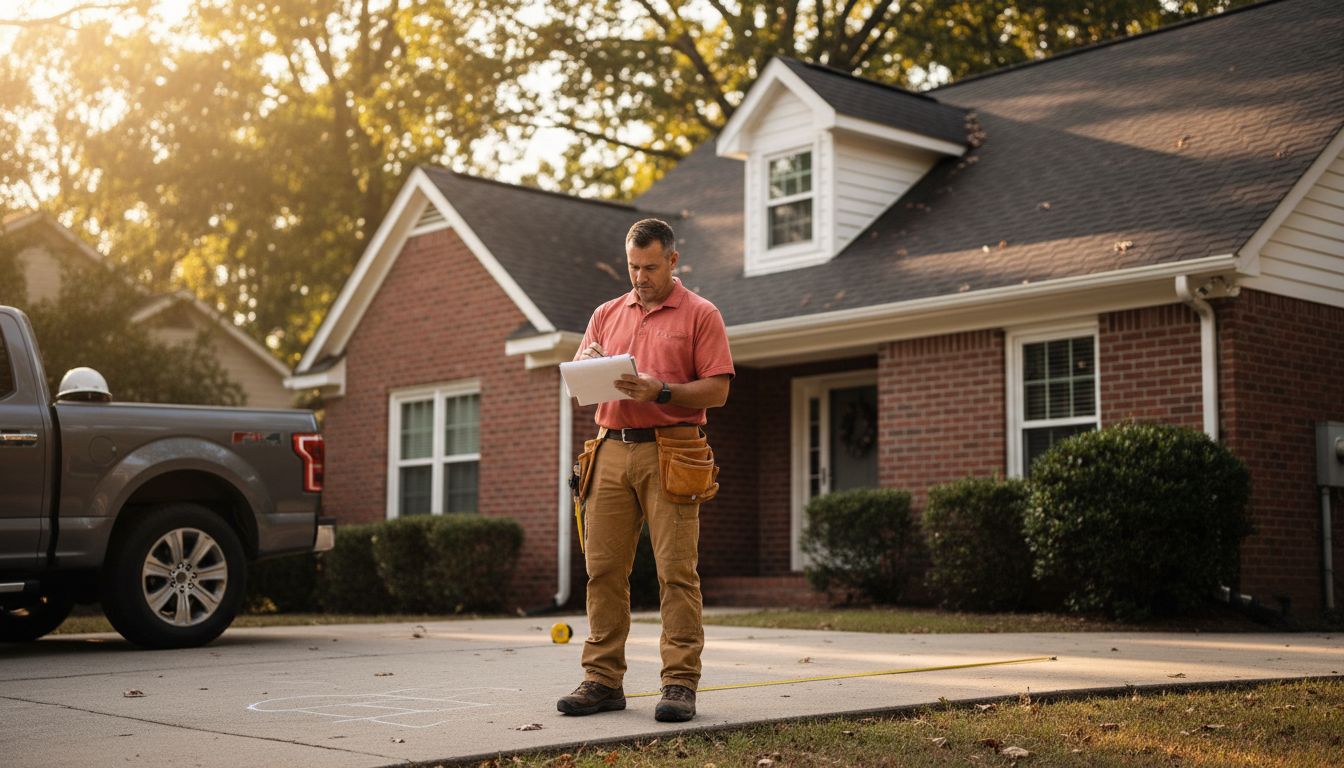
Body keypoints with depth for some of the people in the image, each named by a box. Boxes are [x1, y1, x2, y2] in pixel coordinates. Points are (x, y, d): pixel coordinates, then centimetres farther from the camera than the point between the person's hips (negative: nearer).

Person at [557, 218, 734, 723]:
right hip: (612, 450, 4)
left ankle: (680, 683, -2)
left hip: (669, 455, -4)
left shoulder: (700, 315, 5)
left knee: (676, 571, -6)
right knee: (604, 568, 2)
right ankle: (603, 680, 9)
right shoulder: (608, 314, 19)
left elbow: (717, 390, -2)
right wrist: (588, 363, -6)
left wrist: (662, 391, -16)